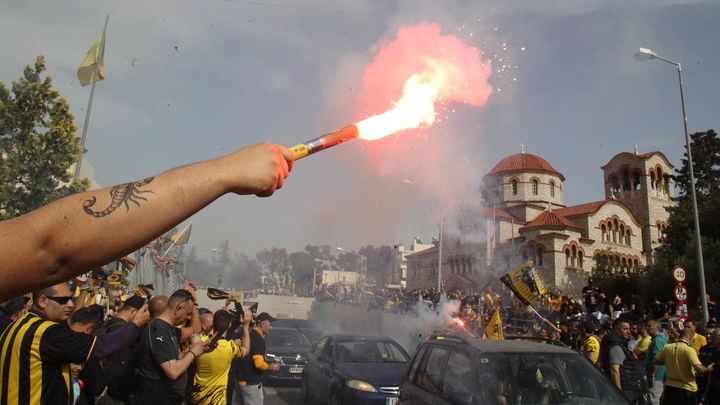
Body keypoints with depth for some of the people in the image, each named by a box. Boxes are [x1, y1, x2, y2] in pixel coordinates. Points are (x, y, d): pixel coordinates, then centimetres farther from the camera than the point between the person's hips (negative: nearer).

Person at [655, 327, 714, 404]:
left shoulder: (667, 347, -2)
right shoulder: (689, 350, -16)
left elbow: (656, 361, 6)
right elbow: (698, 368, -25)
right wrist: (708, 369, -5)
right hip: (687, 390, -4)